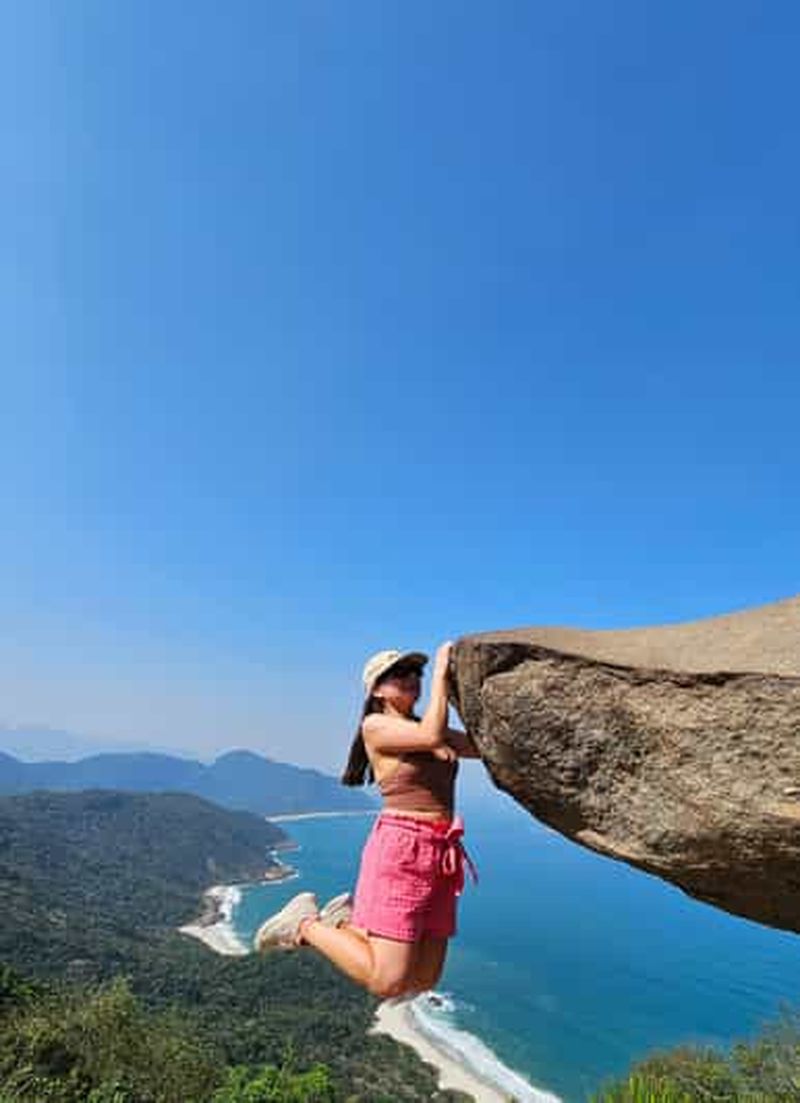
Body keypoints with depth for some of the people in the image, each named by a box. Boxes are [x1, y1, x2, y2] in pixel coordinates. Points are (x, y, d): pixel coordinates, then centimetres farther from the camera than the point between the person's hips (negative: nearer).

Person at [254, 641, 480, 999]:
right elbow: (433, 736, -21)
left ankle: (346, 922, 27)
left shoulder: (424, 727, 15)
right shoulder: (375, 726, -6)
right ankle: (305, 925, 11)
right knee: (386, 981, -7)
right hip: (400, 850, -8)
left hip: (441, 855, 8)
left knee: (423, 980, 11)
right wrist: (441, 675, -14)